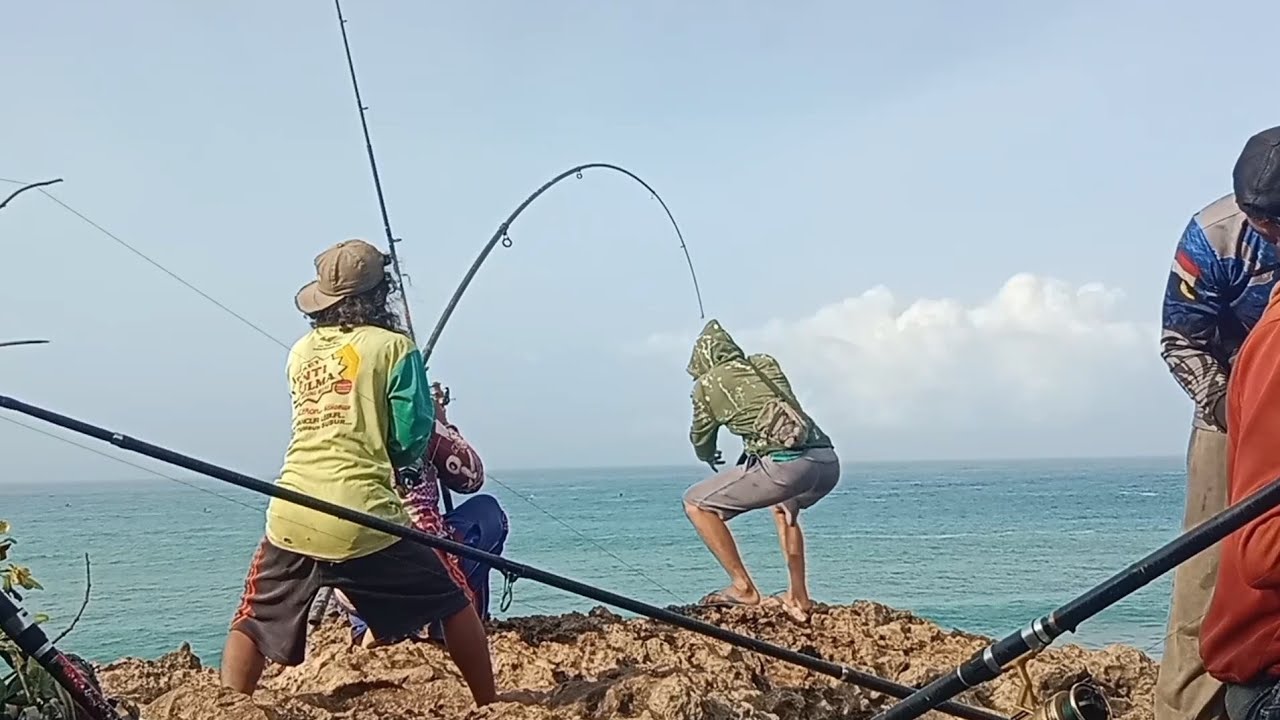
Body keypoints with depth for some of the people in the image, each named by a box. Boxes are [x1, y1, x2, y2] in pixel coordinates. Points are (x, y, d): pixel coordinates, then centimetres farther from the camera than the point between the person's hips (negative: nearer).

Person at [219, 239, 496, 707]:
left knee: (252, 625, 18)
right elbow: (411, 442, -1)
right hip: (361, 519, -3)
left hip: (290, 518, 4)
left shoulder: (300, 352, 15)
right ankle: (488, 706, 19)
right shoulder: (393, 347, 1)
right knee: (453, 606, 13)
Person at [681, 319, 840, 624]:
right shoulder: (767, 364, 26)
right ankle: (799, 598, 31)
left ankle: (743, 587, 6)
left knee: (696, 504, 10)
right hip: (828, 461, 6)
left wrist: (709, 458, 50)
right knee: (783, 507, 38)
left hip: (784, 464, -6)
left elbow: (702, 444, 26)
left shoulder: (707, 385, 14)